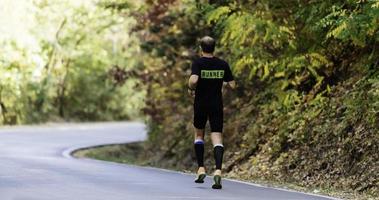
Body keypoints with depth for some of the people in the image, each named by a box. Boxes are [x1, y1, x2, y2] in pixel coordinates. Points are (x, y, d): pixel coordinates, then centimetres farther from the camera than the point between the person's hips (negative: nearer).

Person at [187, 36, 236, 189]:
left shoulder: (198, 63, -9)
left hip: (201, 104, -1)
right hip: (217, 105, 1)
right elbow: (232, 85, 2)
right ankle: (218, 170, -23)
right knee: (217, 138, -3)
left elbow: (193, 80, -26)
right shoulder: (223, 64, 1)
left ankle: (201, 168, 12)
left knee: (199, 134, 19)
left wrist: (191, 89, -5)